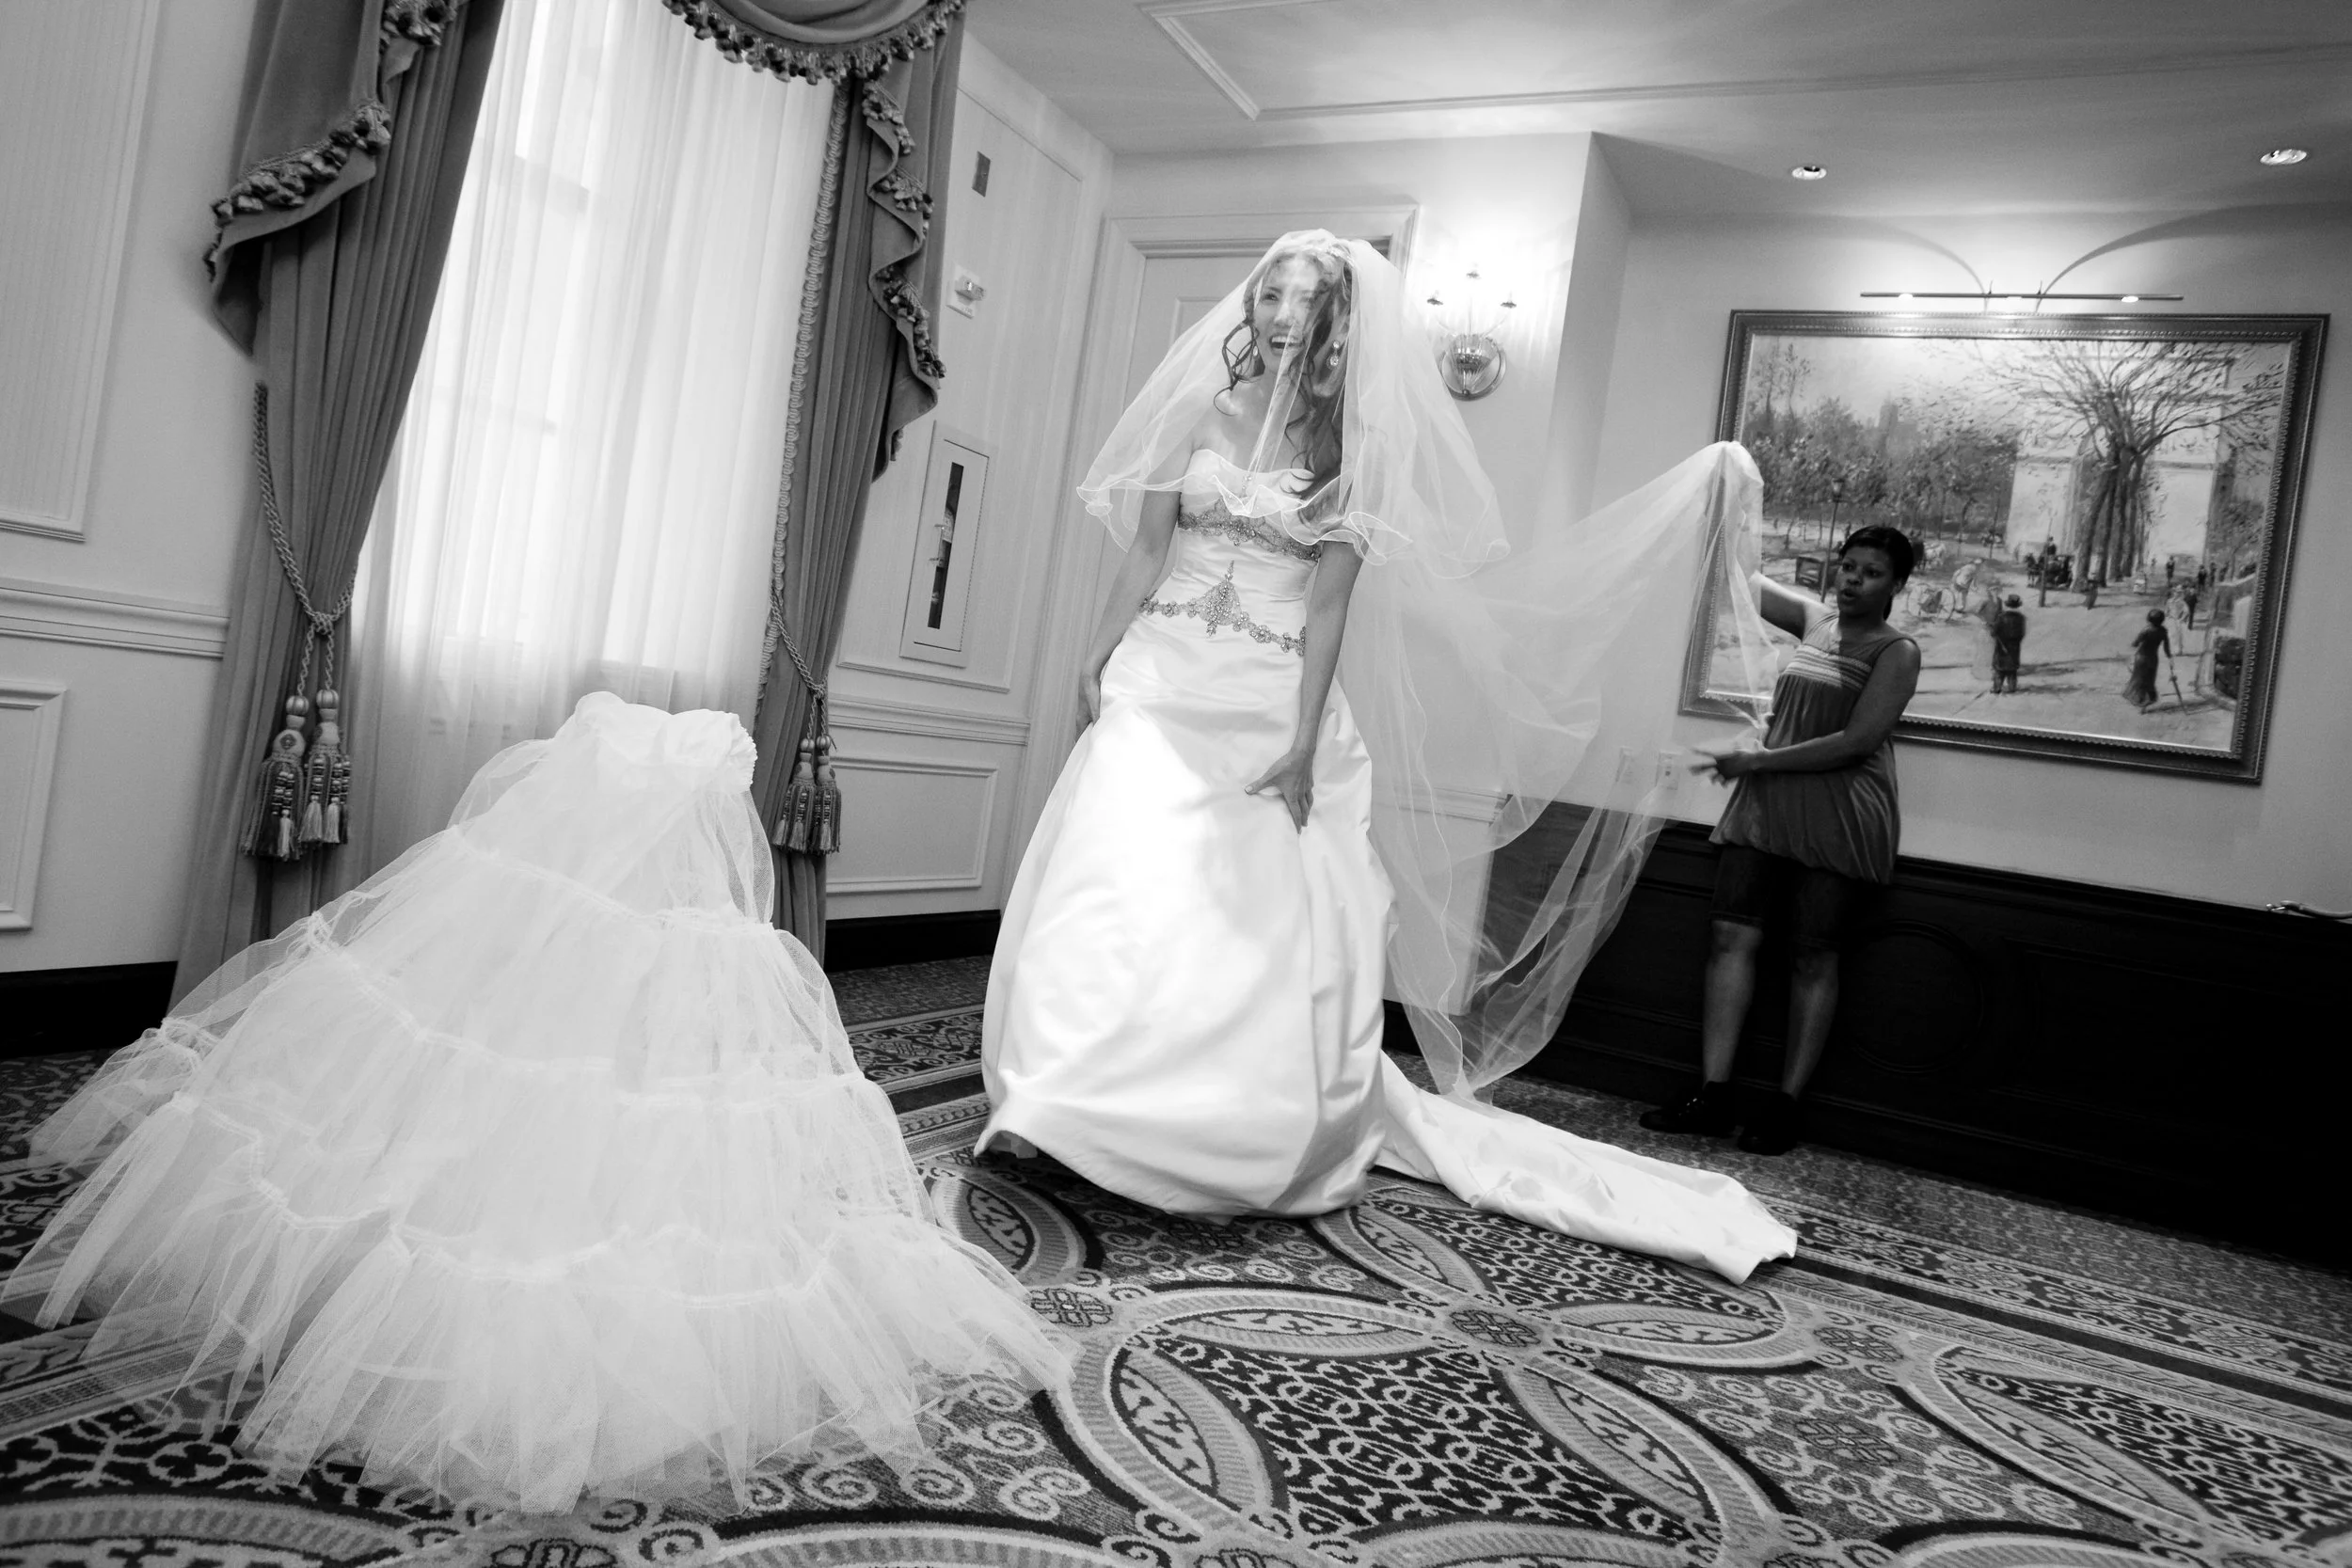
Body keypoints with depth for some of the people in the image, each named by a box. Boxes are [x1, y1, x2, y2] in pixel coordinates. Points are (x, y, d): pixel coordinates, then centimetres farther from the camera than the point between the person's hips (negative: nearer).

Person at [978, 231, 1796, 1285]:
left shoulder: (1352, 445, 1)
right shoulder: (1201, 410, 7)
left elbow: (1331, 601, -4)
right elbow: (1144, 555, 8)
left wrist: (1303, 742, -11)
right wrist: (1094, 663, 2)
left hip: (1276, 700, -1)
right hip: (1165, 681, 1)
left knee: (1264, 913, -3)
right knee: (1120, 873, -10)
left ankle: (1256, 1132, 10)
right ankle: (1051, 1105, -2)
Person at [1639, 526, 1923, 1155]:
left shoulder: (1896, 651, -2)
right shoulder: (1814, 620, 14)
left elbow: (1857, 742, -13)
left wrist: (1758, 760, -14)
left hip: (1838, 818, -5)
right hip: (1766, 804, 5)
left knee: (1813, 956, 1)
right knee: (1732, 935, -4)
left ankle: (1786, 1103, 8)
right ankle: (1712, 1095, -2)